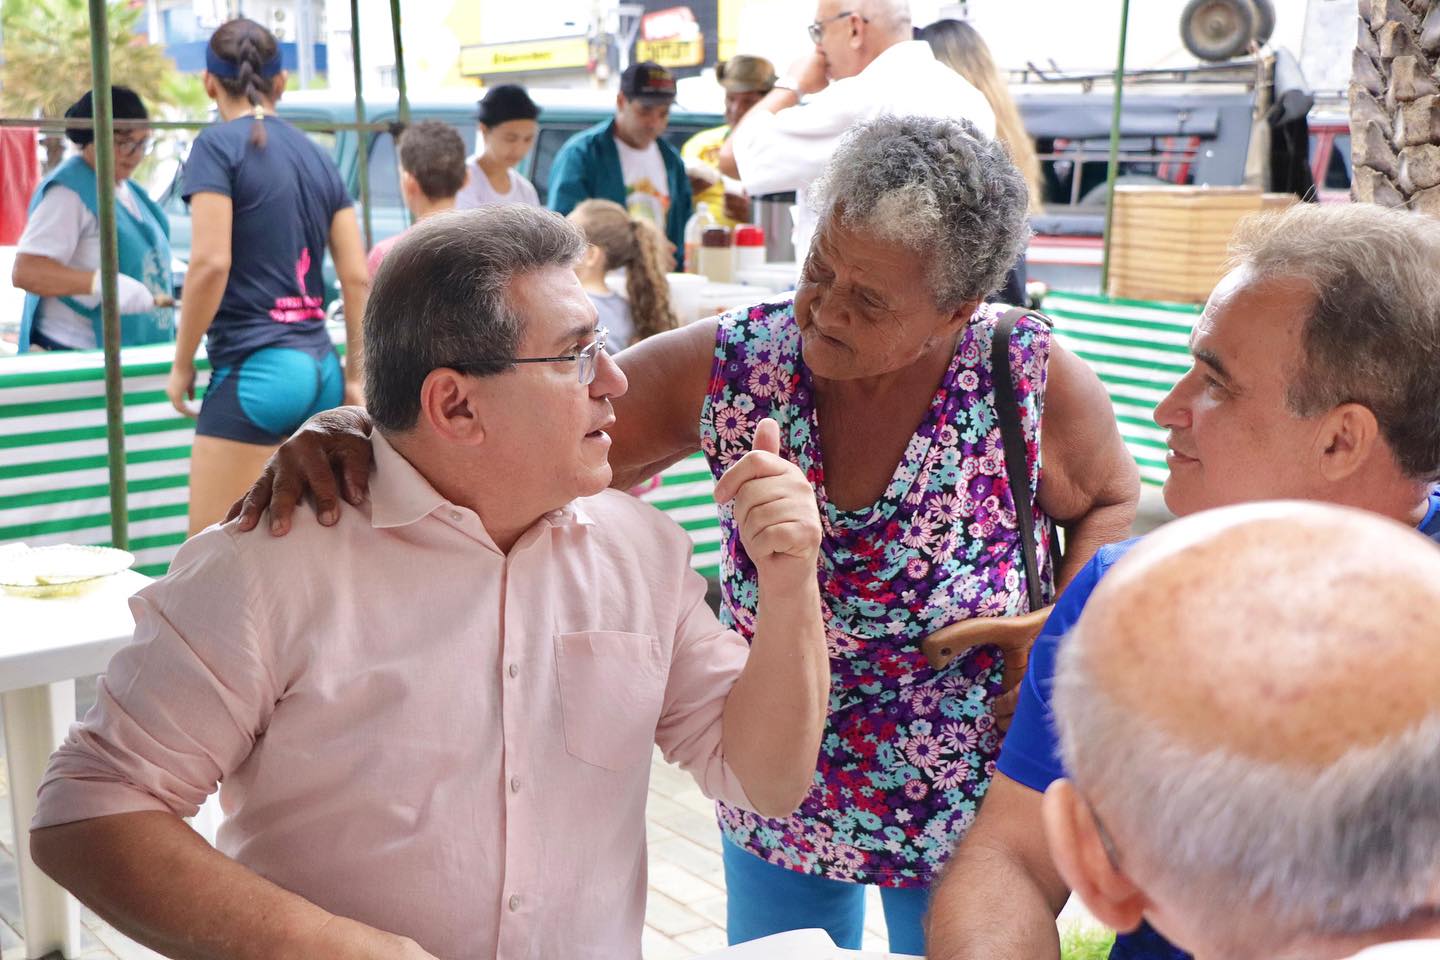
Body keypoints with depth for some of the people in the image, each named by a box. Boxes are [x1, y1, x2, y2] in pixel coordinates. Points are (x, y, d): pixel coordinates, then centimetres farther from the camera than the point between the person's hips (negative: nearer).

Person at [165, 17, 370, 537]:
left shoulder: (218, 145, -4)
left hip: (254, 369, -7)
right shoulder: (318, 156, 13)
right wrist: (355, 375, 15)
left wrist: (182, 363, -4)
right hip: (320, 367, 7)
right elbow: (357, 277, 9)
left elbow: (210, 262, -14)